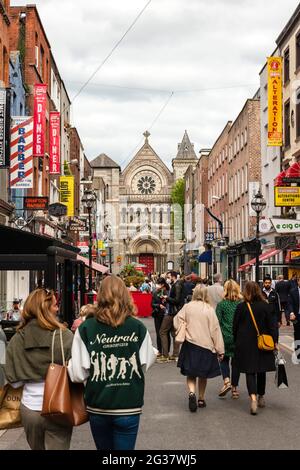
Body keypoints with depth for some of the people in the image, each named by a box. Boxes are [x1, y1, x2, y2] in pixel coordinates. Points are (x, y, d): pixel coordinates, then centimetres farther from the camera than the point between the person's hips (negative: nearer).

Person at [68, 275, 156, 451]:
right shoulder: (138, 327, -6)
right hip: (129, 407, -1)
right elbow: (146, 364, -2)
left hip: (98, 408, 1)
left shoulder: (86, 328, -7)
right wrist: (153, 351, 18)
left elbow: (78, 374, -8)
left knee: (104, 448, 21)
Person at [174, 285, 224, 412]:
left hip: (190, 345, 0)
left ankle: (192, 392, -18)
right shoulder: (209, 309, -7)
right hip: (206, 345, 0)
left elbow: (177, 322, -5)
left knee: (190, 373, 8)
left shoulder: (187, 307, -5)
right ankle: (201, 399, 25)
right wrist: (220, 349, -1)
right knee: (203, 374, 16)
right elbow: (215, 330, -5)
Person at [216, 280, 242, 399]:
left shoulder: (221, 304, -6)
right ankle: (234, 388, 15)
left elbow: (217, 322, -5)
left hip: (225, 337, -2)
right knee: (236, 362, 11)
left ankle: (226, 381, -8)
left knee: (224, 359, 14)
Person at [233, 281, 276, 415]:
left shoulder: (241, 307, -7)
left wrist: (236, 341, 13)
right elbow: (271, 325, -3)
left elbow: (235, 326, 0)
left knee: (250, 371, 0)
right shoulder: (265, 306, -5)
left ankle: (253, 397, -21)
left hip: (246, 344, -2)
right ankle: (261, 397, 28)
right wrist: (274, 341, 4)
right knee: (261, 371, 17)